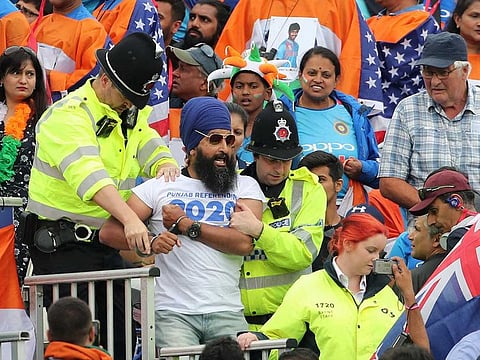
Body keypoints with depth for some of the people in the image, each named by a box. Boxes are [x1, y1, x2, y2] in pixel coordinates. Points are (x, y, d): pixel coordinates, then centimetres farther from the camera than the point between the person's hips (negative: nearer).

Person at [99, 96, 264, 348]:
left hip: (227, 313, 1)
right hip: (172, 313, -1)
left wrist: (185, 224, -2)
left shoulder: (245, 187, 14)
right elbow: (108, 232, 4)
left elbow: (244, 242, -5)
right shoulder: (160, 186, 13)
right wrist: (149, 243, -15)